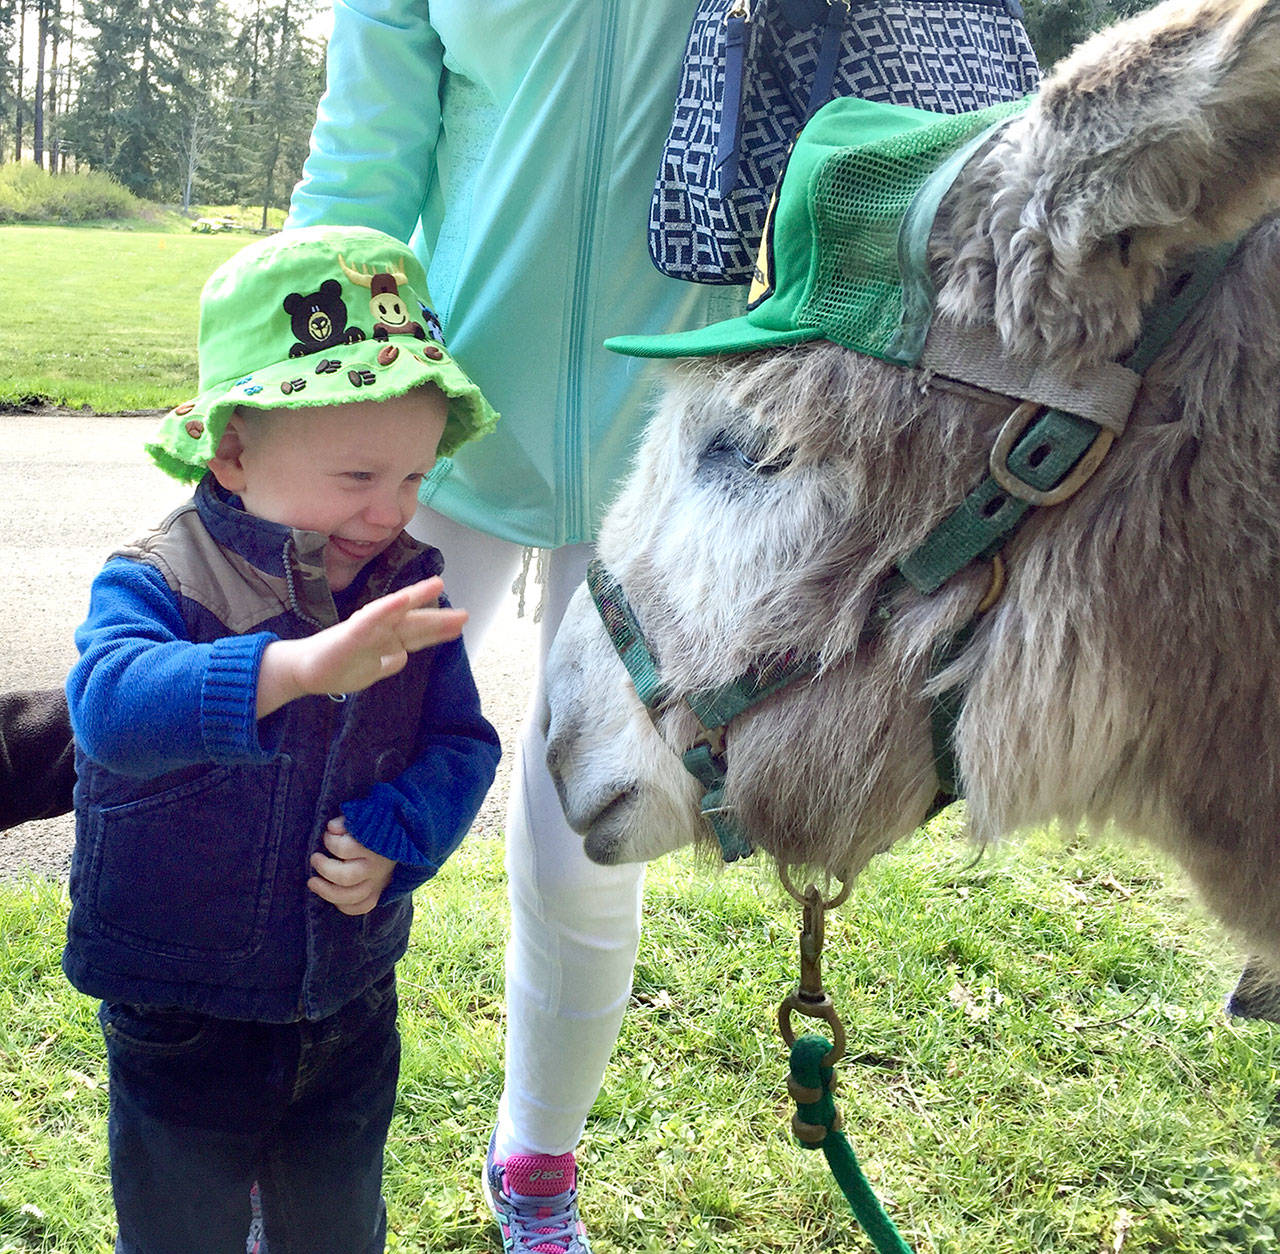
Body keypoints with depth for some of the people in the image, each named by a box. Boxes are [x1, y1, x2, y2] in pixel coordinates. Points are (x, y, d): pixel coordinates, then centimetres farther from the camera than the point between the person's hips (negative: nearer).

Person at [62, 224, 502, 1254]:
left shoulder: (410, 596, -8)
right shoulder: (155, 583, -20)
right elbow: (111, 701, -41)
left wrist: (394, 836, -22)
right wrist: (299, 665, -57)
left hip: (351, 1010, 4)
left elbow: (462, 743, -2)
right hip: (181, 1031, -3)